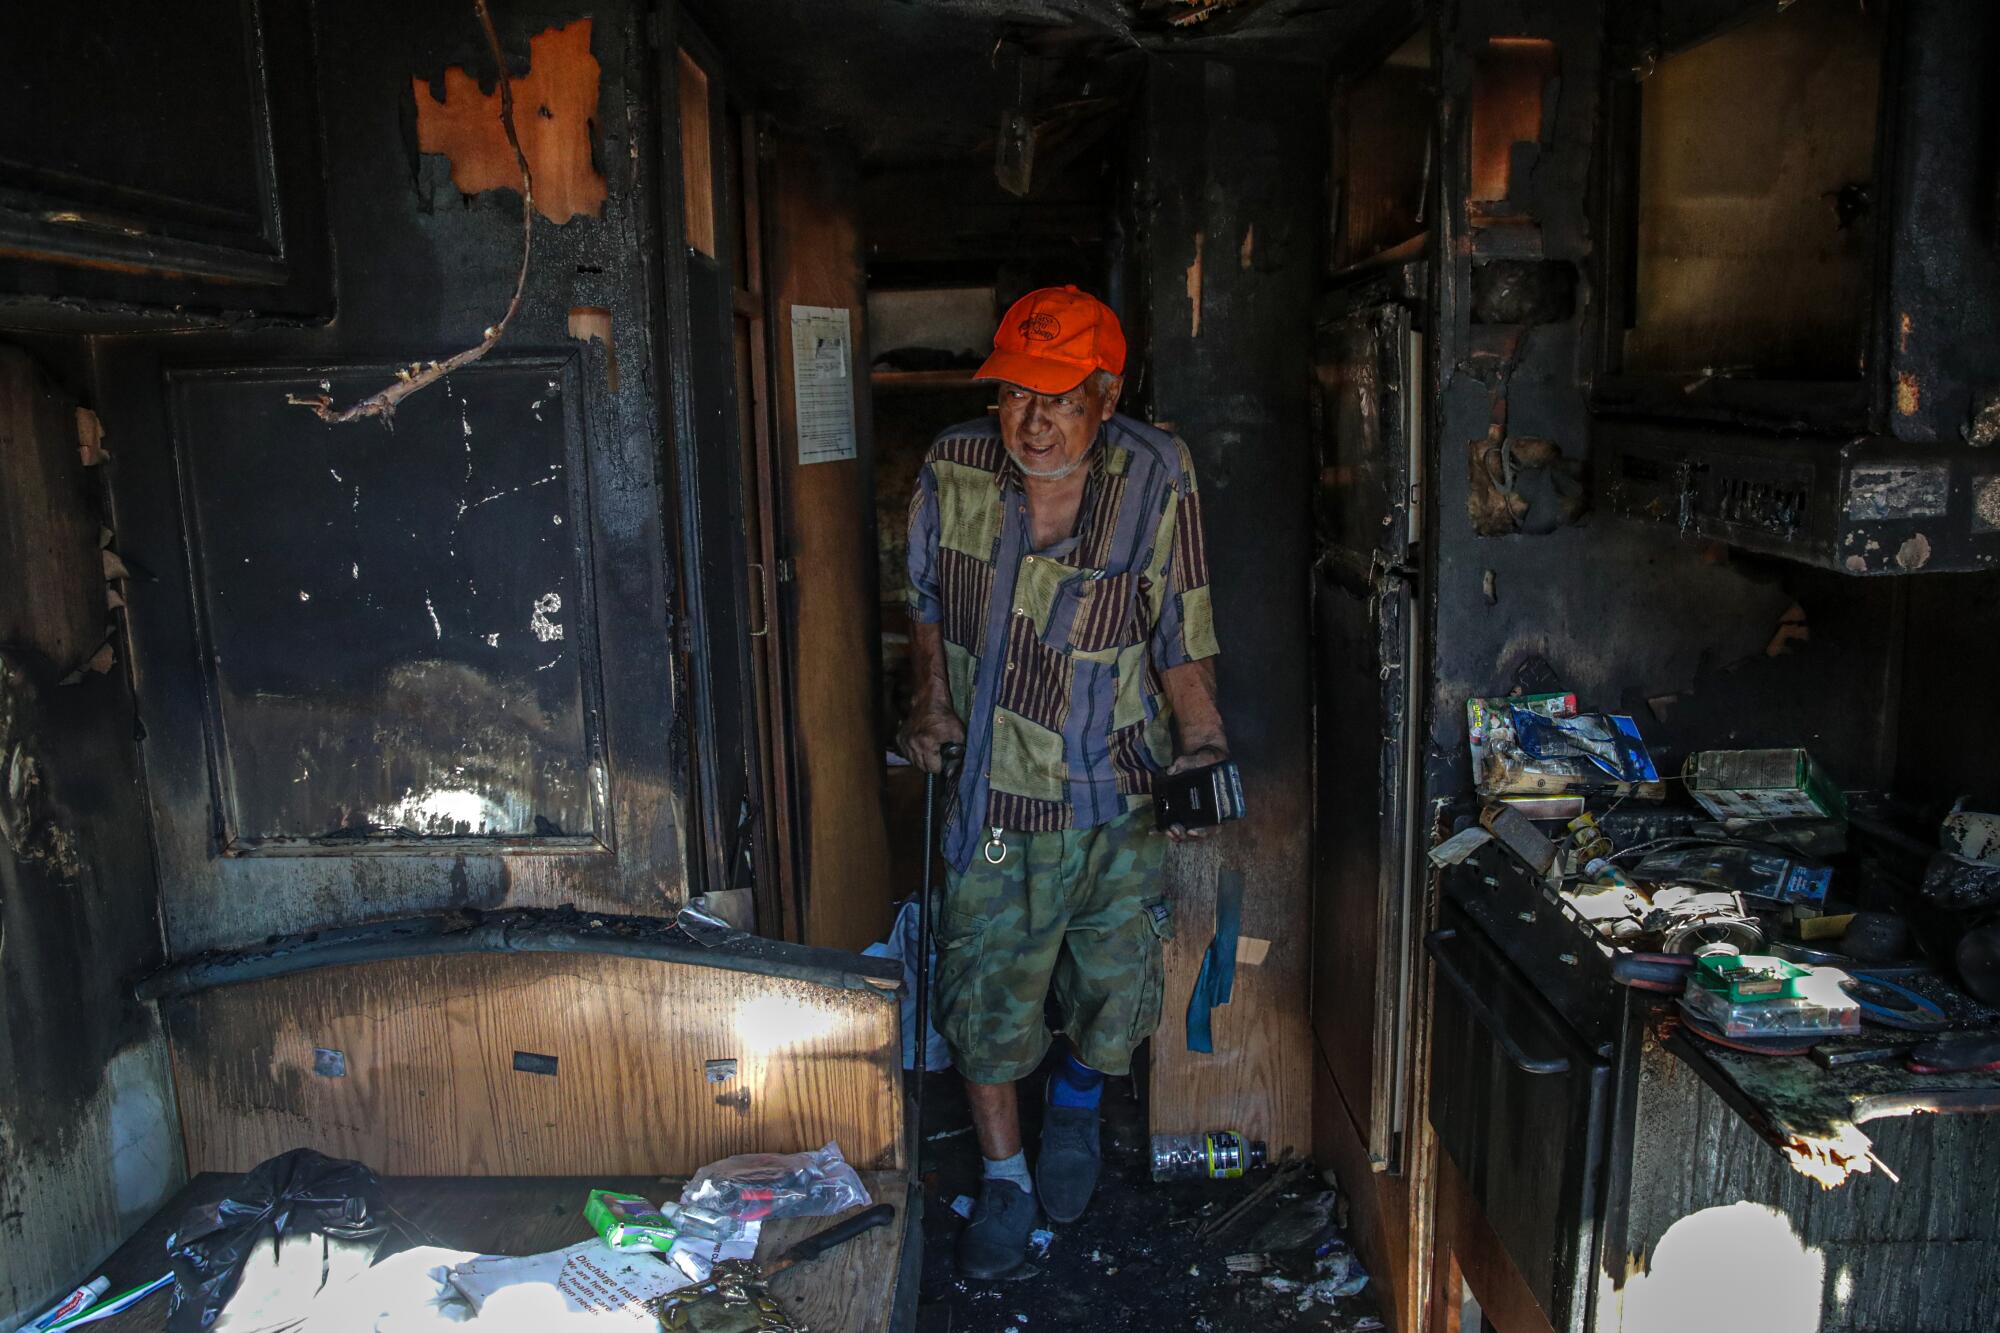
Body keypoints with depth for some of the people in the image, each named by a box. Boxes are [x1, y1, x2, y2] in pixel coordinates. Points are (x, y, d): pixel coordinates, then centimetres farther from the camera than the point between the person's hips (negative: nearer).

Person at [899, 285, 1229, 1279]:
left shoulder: (1157, 479, -10)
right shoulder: (953, 470, -5)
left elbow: (1181, 633, -4)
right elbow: (926, 599, 12)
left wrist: (1199, 745, -10)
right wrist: (931, 703, 4)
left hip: (1117, 789, 0)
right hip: (993, 787, 1)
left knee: (1116, 977, 10)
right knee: (987, 986, 7)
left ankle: (1076, 1102, 46)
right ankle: (1006, 1178, 30)